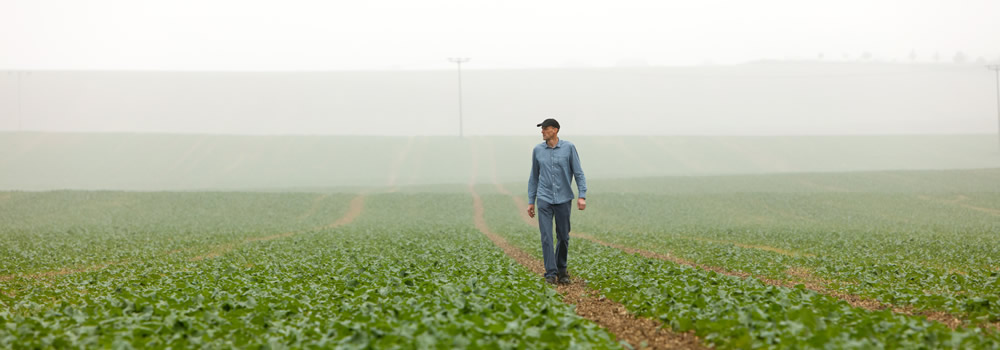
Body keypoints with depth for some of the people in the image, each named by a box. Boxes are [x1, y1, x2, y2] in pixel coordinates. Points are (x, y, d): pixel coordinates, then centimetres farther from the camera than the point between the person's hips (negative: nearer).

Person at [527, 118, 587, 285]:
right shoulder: (537, 150, 4)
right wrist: (531, 201, 11)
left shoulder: (569, 147, -3)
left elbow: (578, 173, -2)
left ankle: (561, 270, 25)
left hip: (563, 199, -1)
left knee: (563, 237, 7)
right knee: (546, 237, -8)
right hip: (544, 200, 1)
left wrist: (582, 196, -12)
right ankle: (550, 273, -5)